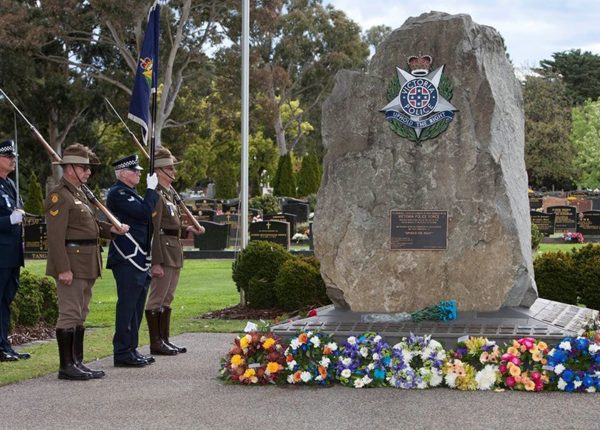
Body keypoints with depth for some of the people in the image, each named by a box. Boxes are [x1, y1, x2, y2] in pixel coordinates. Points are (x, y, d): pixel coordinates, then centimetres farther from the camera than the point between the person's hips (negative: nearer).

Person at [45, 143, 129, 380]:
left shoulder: (79, 193, 17)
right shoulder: (59, 195, -13)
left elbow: (91, 224, 24)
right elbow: (55, 236, -19)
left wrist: (112, 229, 6)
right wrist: (63, 268, -24)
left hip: (86, 266, 10)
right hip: (71, 265, -10)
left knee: (80, 315, 13)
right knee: (69, 314, -6)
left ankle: (77, 362, 20)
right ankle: (66, 366, -1)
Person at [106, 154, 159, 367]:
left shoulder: (130, 193, 20)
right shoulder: (118, 193, -11)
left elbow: (144, 217, 22)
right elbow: (144, 212, -20)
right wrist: (152, 189, -11)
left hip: (138, 259, 10)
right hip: (127, 259, -10)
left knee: (136, 306, 13)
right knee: (127, 306, -7)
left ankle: (131, 349, 19)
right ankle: (122, 353, -3)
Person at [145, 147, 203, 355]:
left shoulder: (169, 194, 18)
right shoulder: (156, 195, -13)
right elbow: (154, 230, -19)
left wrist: (188, 229, 10)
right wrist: (156, 262, -22)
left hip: (174, 253, 10)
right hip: (163, 253, -10)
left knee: (167, 299, 13)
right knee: (157, 299, -4)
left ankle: (165, 339, 19)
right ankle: (155, 342, 1)